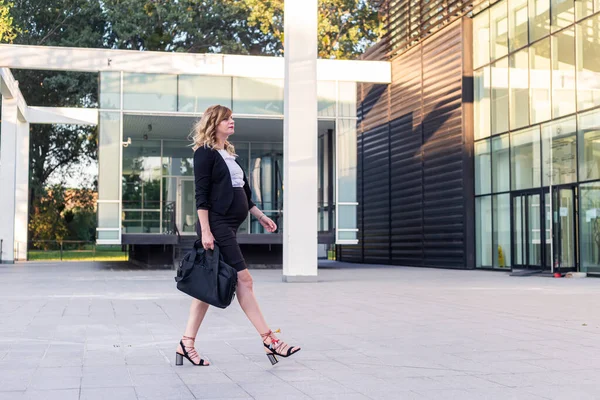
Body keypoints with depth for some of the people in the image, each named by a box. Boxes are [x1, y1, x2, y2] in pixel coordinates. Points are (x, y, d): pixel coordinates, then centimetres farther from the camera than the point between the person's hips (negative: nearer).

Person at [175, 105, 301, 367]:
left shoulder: (228, 154, 21)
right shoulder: (205, 153, -5)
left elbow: (243, 193, 25)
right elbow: (201, 194, -12)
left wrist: (260, 216, 20)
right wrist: (205, 230, -18)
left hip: (229, 227, 9)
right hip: (216, 225, -9)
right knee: (243, 279, -10)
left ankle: (186, 344, 10)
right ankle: (269, 341, -8)